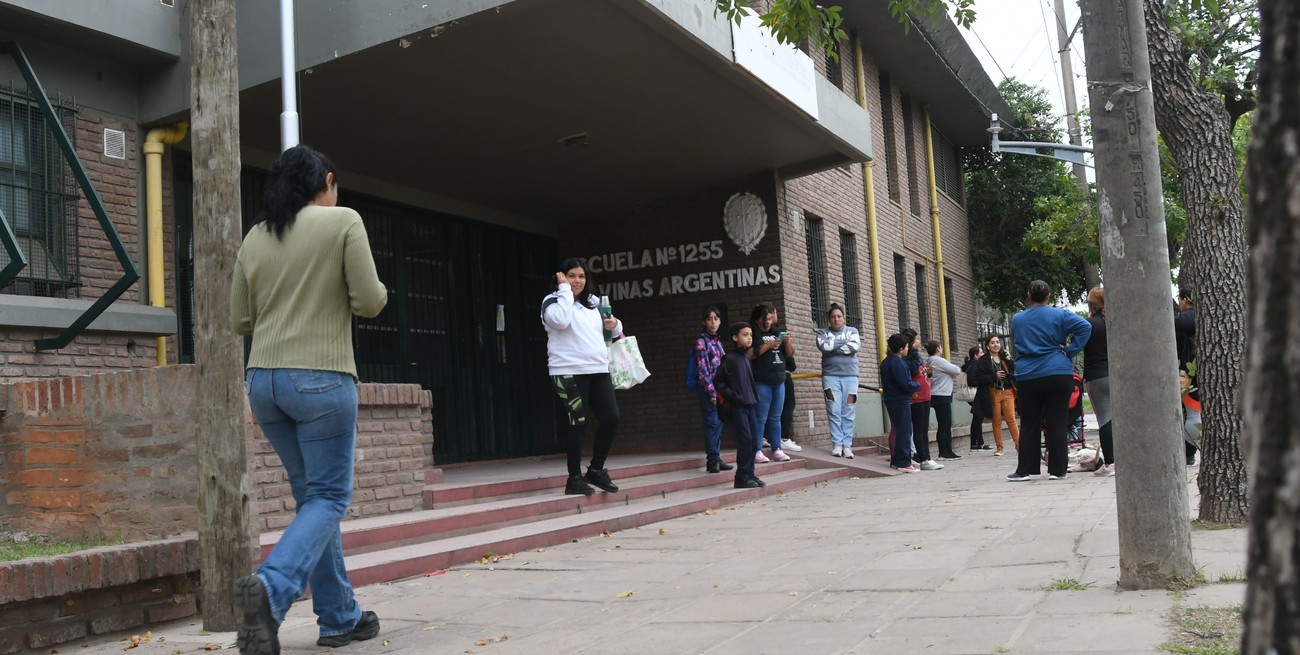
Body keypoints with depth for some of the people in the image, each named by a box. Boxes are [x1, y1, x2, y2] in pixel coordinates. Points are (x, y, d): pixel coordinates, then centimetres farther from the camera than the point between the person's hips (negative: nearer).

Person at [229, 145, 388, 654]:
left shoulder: (255, 238, 11)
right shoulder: (343, 221, -4)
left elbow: (240, 319, 13)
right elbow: (370, 302, -8)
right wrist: (376, 288, 13)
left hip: (263, 379, 6)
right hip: (321, 378, -6)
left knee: (311, 495, 14)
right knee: (329, 497, 2)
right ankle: (272, 587, -22)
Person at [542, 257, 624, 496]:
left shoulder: (594, 302, 19)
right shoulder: (553, 300, 0)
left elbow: (613, 330, 28)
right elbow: (560, 320, -22)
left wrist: (615, 324, 4)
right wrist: (564, 289, -13)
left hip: (598, 371, 6)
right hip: (569, 372, -6)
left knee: (611, 418, -1)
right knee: (578, 424, -6)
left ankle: (596, 470, 15)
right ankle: (575, 478, 4)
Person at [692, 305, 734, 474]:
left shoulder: (719, 341, 15)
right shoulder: (701, 342, -5)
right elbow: (702, 370, -10)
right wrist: (712, 392, -13)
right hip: (709, 388, -7)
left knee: (719, 423, 7)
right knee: (712, 423, -8)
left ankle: (716, 459, 11)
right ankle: (712, 459, -4)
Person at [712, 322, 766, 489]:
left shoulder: (747, 358, 15)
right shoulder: (729, 359, -7)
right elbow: (718, 381, -5)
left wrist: (754, 397, 11)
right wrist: (731, 395, -11)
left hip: (750, 405, 7)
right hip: (737, 406, -7)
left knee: (754, 441, 6)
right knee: (745, 439, -12)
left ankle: (750, 474, 14)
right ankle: (742, 477, -5)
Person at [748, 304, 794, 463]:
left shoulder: (776, 333, 18)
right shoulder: (752, 335, -1)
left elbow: (790, 354, 18)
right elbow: (749, 354, -15)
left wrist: (787, 342, -2)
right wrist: (768, 346, -17)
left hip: (779, 381, 6)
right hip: (761, 382, -6)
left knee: (775, 418, 7)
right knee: (760, 418, -7)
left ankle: (776, 450, 9)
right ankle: (757, 452, -5)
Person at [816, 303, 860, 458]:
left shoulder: (852, 331, 13)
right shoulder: (823, 333, 11)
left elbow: (855, 346, -6)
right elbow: (823, 346, -11)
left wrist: (833, 347, -5)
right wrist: (844, 342, -5)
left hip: (850, 376, 1)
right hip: (830, 375, -1)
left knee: (848, 412, -3)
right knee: (834, 411, -7)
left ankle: (847, 445, 0)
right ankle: (837, 444, -4)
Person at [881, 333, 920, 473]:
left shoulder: (886, 362, 12)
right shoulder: (898, 363, -18)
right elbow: (906, 384, -22)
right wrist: (918, 386, -2)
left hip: (890, 400, 10)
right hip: (901, 400, -10)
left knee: (898, 430, 15)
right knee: (904, 431, -5)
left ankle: (896, 460, 18)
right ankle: (904, 462, -5)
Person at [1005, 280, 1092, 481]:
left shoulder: (1017, 319, 7)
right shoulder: (1059, 315, -1)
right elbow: (1085, 327, -12)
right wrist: (1069, 351, -8)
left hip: (1027, 377, 2)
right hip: (1058, 375, -1)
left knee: (1030, 425, 7)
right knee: (1057, 423, 3)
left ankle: (1025, 470, 7)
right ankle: (1057, 470, 4)